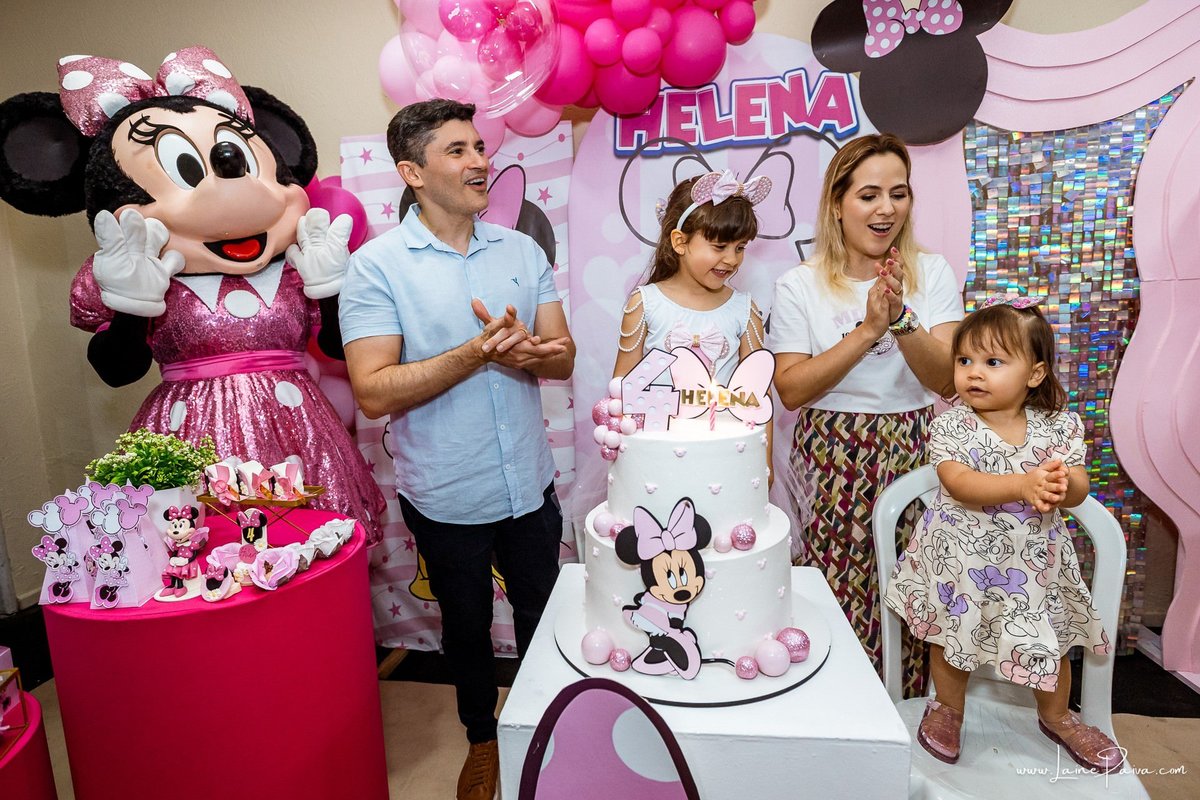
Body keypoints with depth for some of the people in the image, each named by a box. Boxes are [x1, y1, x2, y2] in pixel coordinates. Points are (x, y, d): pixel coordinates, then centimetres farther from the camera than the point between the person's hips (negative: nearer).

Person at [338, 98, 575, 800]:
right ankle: (483, 739, 47)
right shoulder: (376, 265, -11)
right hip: (447, 497, -3)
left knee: (543, 618, 21)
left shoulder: (523, 250, 2)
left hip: (531, 485, 4)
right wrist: (475, 353, -28)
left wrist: (522, 348, -23)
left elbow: (563, 356, -1)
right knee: (467, 626, 20)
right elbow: (374, 393, -18)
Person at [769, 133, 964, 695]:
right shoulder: (800, 285, -2)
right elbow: (791, 389, -10)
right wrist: (868, 329, -16)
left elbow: (947, 380, -5)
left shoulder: (932, 274, 3)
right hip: (831, 458, -2)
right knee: (838, 595, 2)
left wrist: (901, 320, -21)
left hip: (913, 454, 2)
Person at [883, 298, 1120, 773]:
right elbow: (961, 485, -27)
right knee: (952, 634, 14)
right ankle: (948, 708, 42)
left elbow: (1078, 489, -9)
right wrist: (1023, 485, -40)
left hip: (1034, 558, 2)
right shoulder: (950, 426, -15)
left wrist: (1063, 485, -32)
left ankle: (1056, 716, 48)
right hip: (961, 555, -2)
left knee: (1049, 641, 19)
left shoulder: (1059, 425, -6)